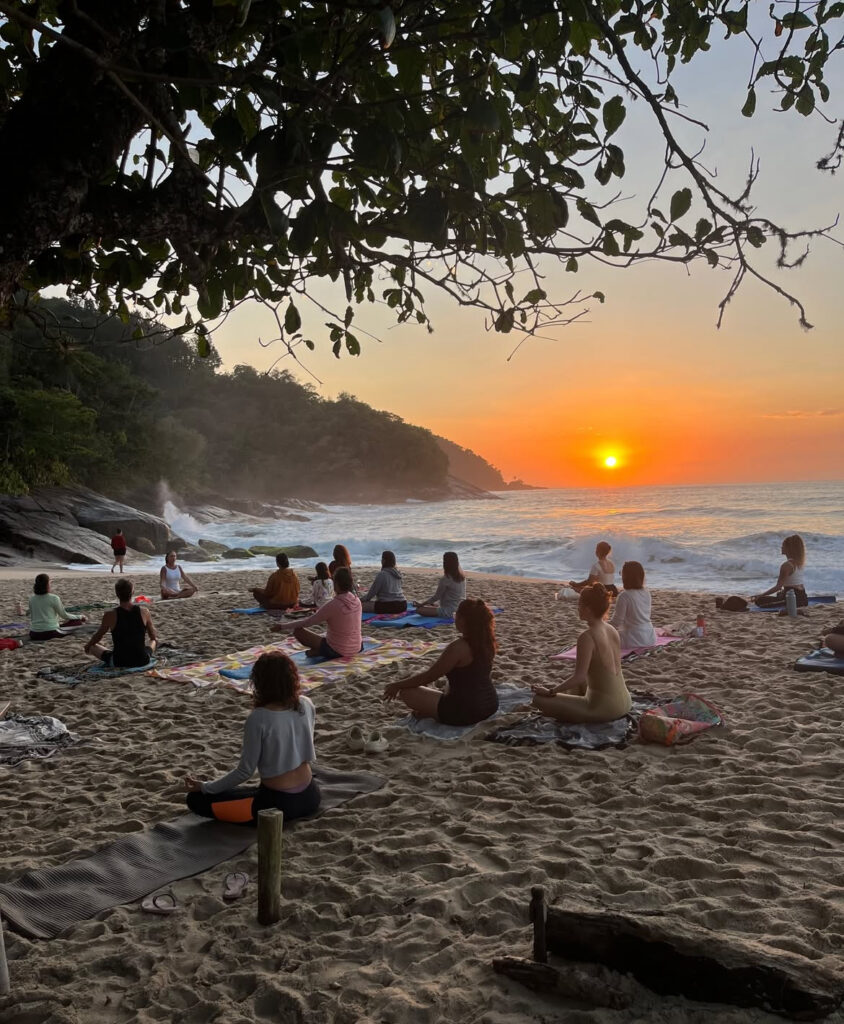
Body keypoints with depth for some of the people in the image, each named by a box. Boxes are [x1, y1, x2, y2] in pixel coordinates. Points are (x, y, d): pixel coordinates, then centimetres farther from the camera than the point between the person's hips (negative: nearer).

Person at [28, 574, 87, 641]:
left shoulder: (32, 599, 8)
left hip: (34, 635, 5)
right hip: (50, 633, -5)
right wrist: (80, 617, 21)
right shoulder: (54, 598, -7)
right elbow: (64, 615, 4)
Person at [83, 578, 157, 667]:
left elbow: (98, 636, 4)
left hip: (118, 664, -2)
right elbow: (153, 636, 7)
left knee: (92, 646, 24)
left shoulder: (110, 615, -14)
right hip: (142, 661, 2)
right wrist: (154, 640, 33)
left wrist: (88, 645, 27)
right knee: (153, 641, 33)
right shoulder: (144, 611, -9)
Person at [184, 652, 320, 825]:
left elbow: (246, 771, -15)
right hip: (310, 797, 7)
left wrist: (203, 787, -3)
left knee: (196, 799, 1)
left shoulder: (258, 718, -21)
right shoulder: (306, 705, -4)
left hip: (279, 804, -6)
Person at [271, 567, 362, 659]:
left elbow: (307, 622, -15)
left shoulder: (333, 605, -22)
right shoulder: (357, 600, -4)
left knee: (298, 631, 0)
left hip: (337, 652, -6)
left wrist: (282, 626, -5)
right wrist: (320, 613, 27)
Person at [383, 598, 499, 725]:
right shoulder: (486, 642, 0)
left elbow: (428, 676, -13)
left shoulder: (458, 647, -23)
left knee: (406, 692, -3)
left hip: (465, 711, -8)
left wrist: (396, 685, -2)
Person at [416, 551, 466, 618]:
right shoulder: (462, 577, 3)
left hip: (449, 612, -9)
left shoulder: (446, 579, -19)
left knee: (419, 609, -9)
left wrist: (422, 604, 4)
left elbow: (436, 597, -10)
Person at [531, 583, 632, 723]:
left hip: (604, 709, -9)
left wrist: (550, 692, -12)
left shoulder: (587, 637, -21)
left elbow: (579, 677, -23)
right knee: (578, 686, 38)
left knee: (538, 699, -5)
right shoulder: (611, 630, 3)